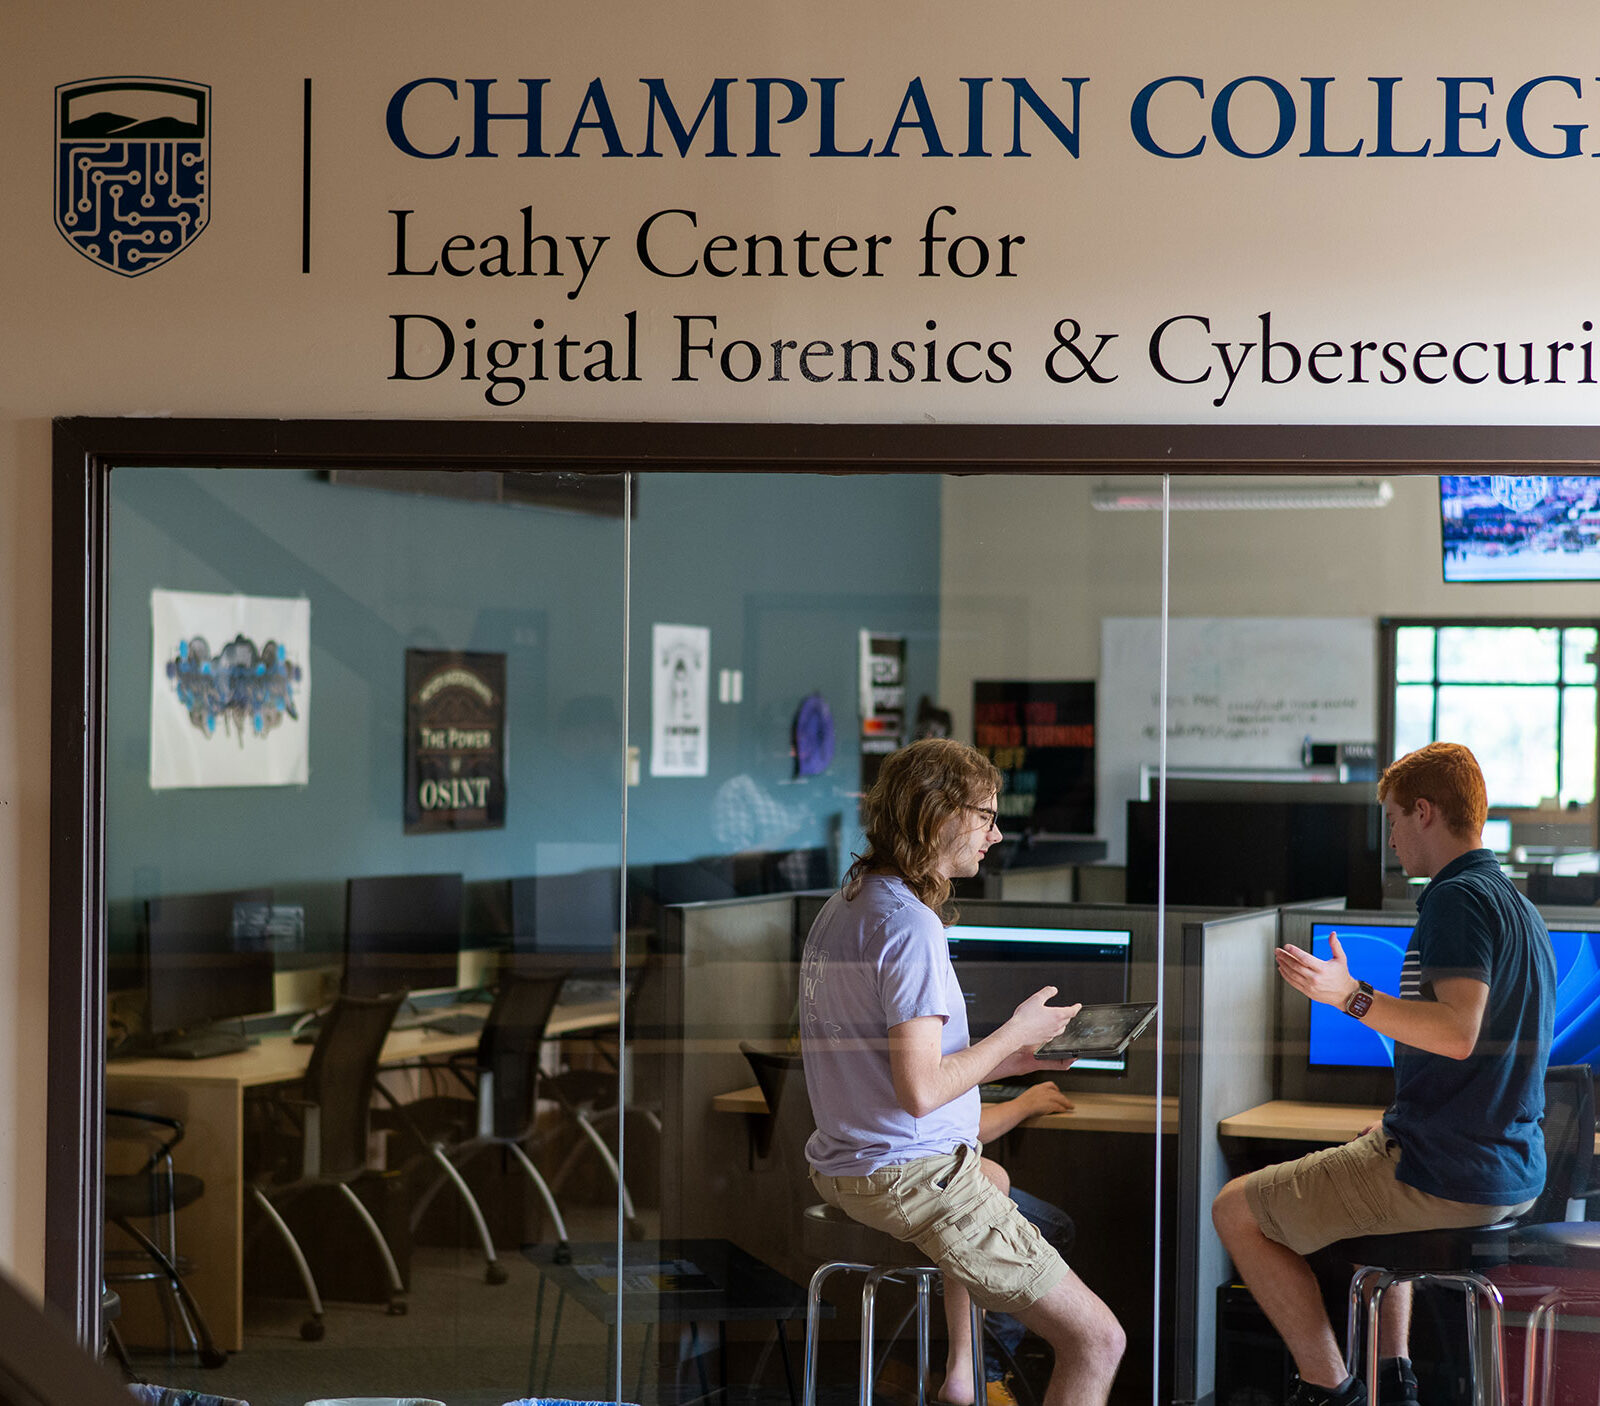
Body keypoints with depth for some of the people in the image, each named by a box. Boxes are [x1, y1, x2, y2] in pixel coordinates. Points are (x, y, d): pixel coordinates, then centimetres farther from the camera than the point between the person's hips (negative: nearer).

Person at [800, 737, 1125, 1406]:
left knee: (991, 1176, 42)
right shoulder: (911, 924, -19)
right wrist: (1015, 1034, -10)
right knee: (1098, 1340, -9)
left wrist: (1004, 1061, 13)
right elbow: (919, 1090, -24)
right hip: (914, 1176, -10)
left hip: (841, 1172, 10)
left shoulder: (840, 908, 11)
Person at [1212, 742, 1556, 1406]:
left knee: (1237, 1210, 2)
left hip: (1444, 1177, -10)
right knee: (1367, 1166, 40)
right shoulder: (1519, 906, 15)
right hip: (1517, 1175, 10)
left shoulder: (1458, 898, -16)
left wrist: (1351, 996, -32)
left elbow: (1459, 1031, -30)